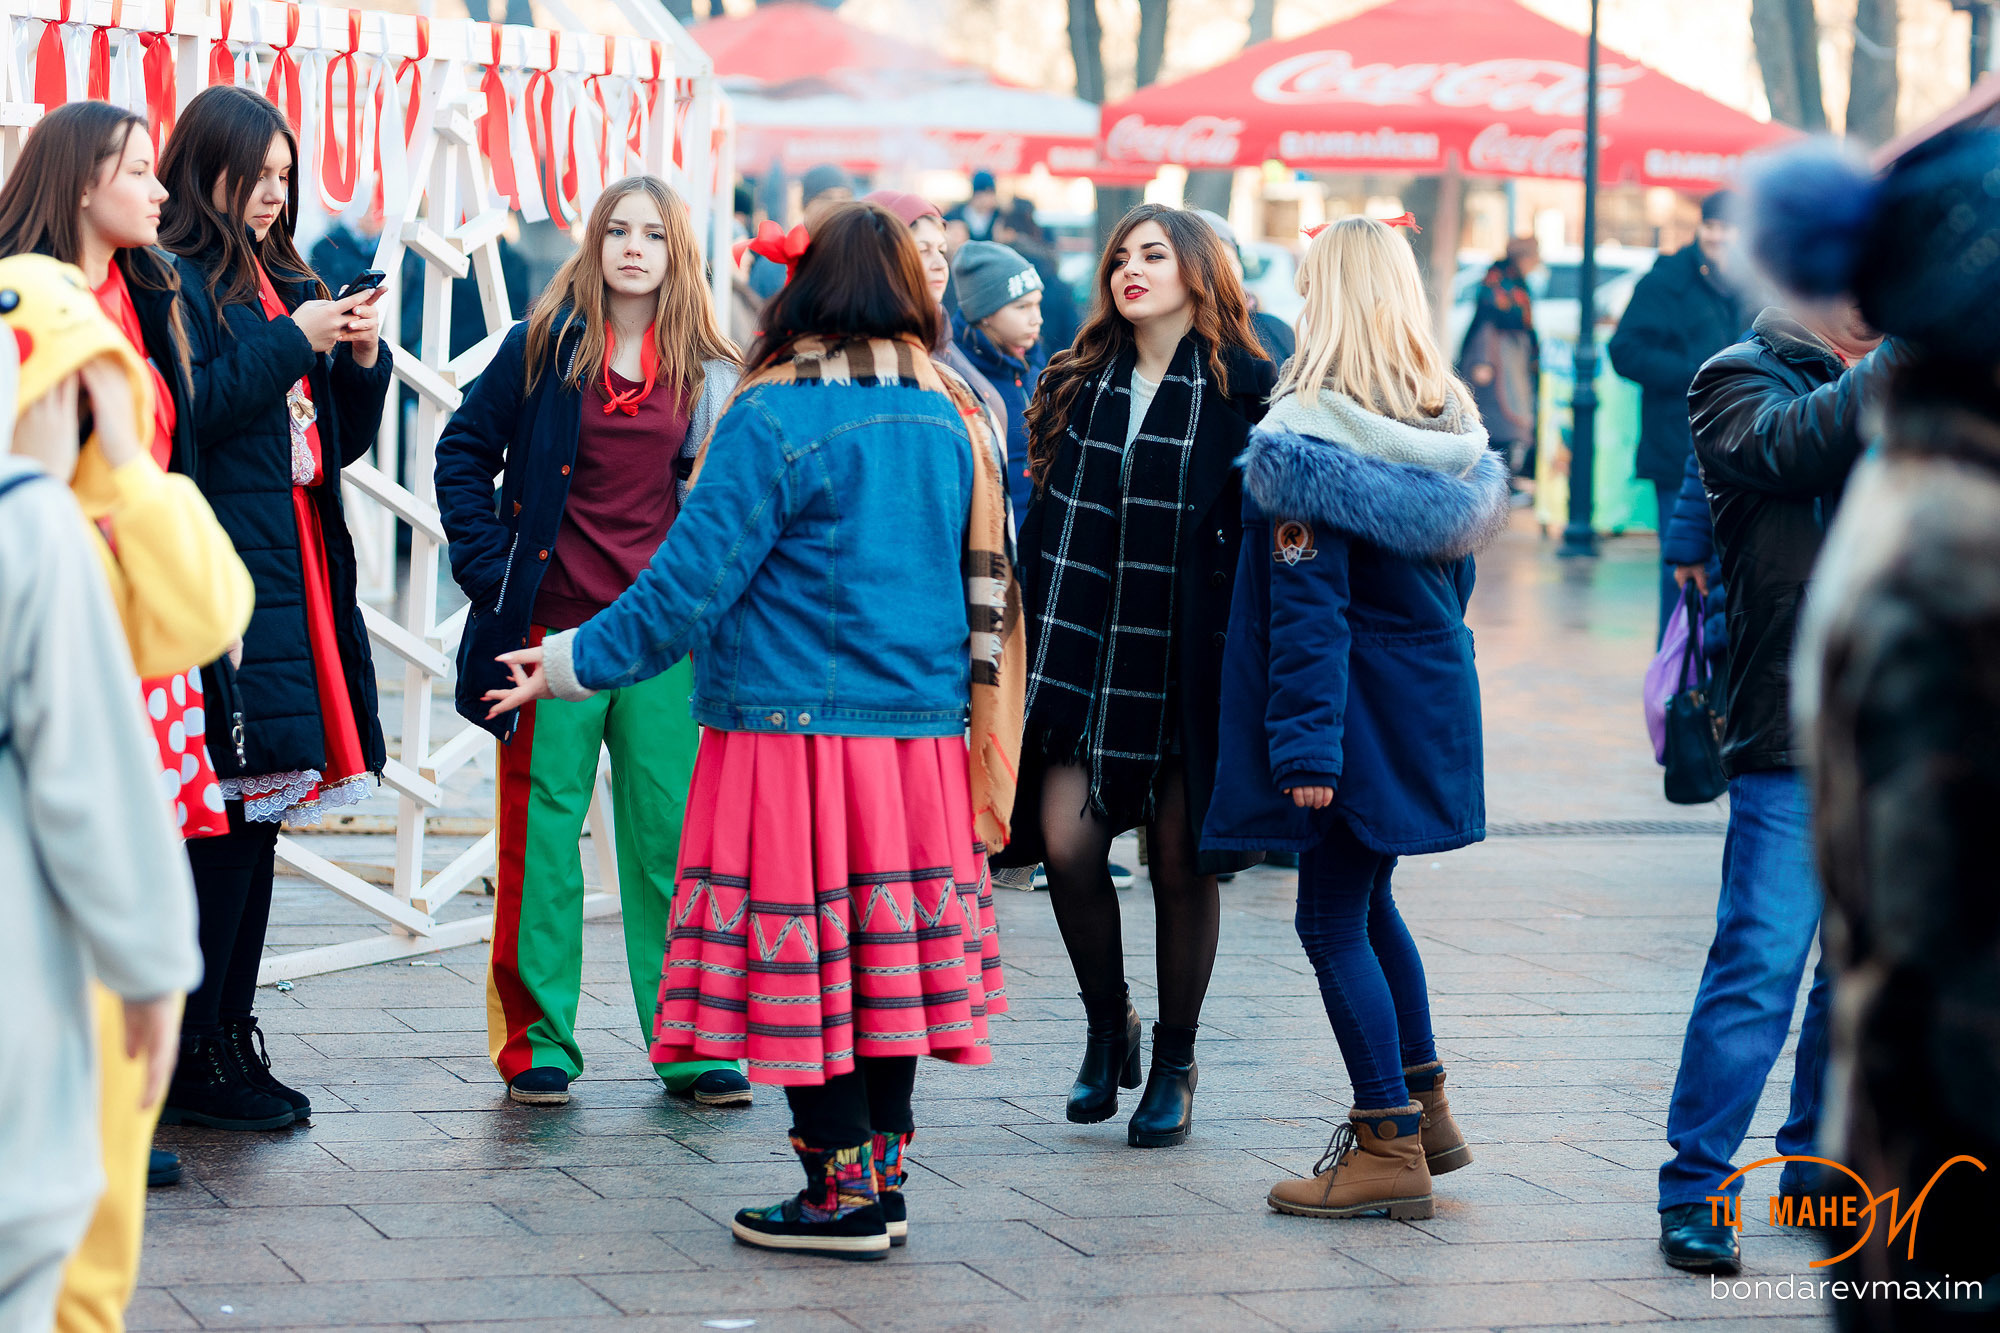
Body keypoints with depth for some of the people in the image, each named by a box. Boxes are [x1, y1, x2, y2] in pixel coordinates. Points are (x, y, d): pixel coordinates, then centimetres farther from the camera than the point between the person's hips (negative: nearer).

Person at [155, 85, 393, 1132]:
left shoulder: (286, 284, 21)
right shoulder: (173, 279, -5)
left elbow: (338, 440, 22)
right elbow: (187, 409, -18)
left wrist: (361, 358, 5)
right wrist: (292, 342, -12)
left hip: (291, 570, 8)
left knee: (256, 813, 8)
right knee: (222, 818, -9)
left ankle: (228, 1037, 13)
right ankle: (190, 1057, -5)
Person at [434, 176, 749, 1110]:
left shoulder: (706, 371, 8)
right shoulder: (544, 347, 2)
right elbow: (465, 450, 6)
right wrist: (489, 563, -4)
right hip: (554, 628, -2)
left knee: (671, 838, 3)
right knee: (542, 836, 2)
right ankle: (537, 1042, 10)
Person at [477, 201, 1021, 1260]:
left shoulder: (777, 418, -13)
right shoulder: (952, 421, 7)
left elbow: (687, 586, -13)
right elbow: (983, 593, 13)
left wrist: (571, 664, -3)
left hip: (796, 733, -6)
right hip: (923, 737, 6)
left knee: (801, 955, 2)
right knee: (889, 950, 12)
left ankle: (843, 1192, 5)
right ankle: (881, 1171, 17)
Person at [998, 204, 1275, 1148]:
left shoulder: (1242, 390, -2)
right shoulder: (1073, 385, 10)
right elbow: (1041, 524, 13)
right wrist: (1034, 642, 7)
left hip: (1185, 662, -3)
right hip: (1082, 651, 3)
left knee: (1180, 864, 2)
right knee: (1067, 846, -9)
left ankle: (1174, 1065, 18)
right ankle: (1107, 1028, 16)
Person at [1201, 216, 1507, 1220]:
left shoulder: (1307, 433, -18)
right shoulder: (1448, 423, 6)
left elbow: (1307, 604, -20)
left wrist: (1305, 743, -19)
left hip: (1358, 709, -8)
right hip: (1434, 692, 8)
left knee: (1334, 921, 0)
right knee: (1365, 900, 22)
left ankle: (1389, 1147, 2)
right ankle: (1423, 1108, 28)